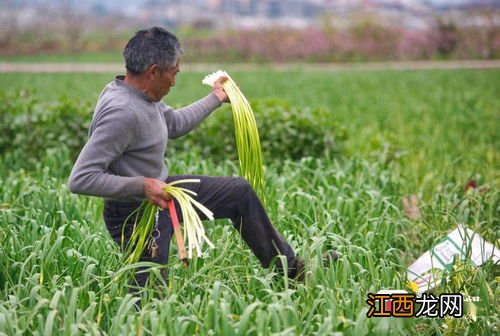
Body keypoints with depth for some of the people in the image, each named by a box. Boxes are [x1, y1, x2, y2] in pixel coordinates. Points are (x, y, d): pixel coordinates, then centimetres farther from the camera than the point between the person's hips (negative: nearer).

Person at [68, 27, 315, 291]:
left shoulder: (142, 94, 0)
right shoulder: (121, 112, -31)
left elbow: (174, 123, 22)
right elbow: (80, 179, -32)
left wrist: (216, 98, 30)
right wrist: (142, 185, -31)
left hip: (162, 189, 10)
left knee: (240, 192, 13)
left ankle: (289, 268, 26)